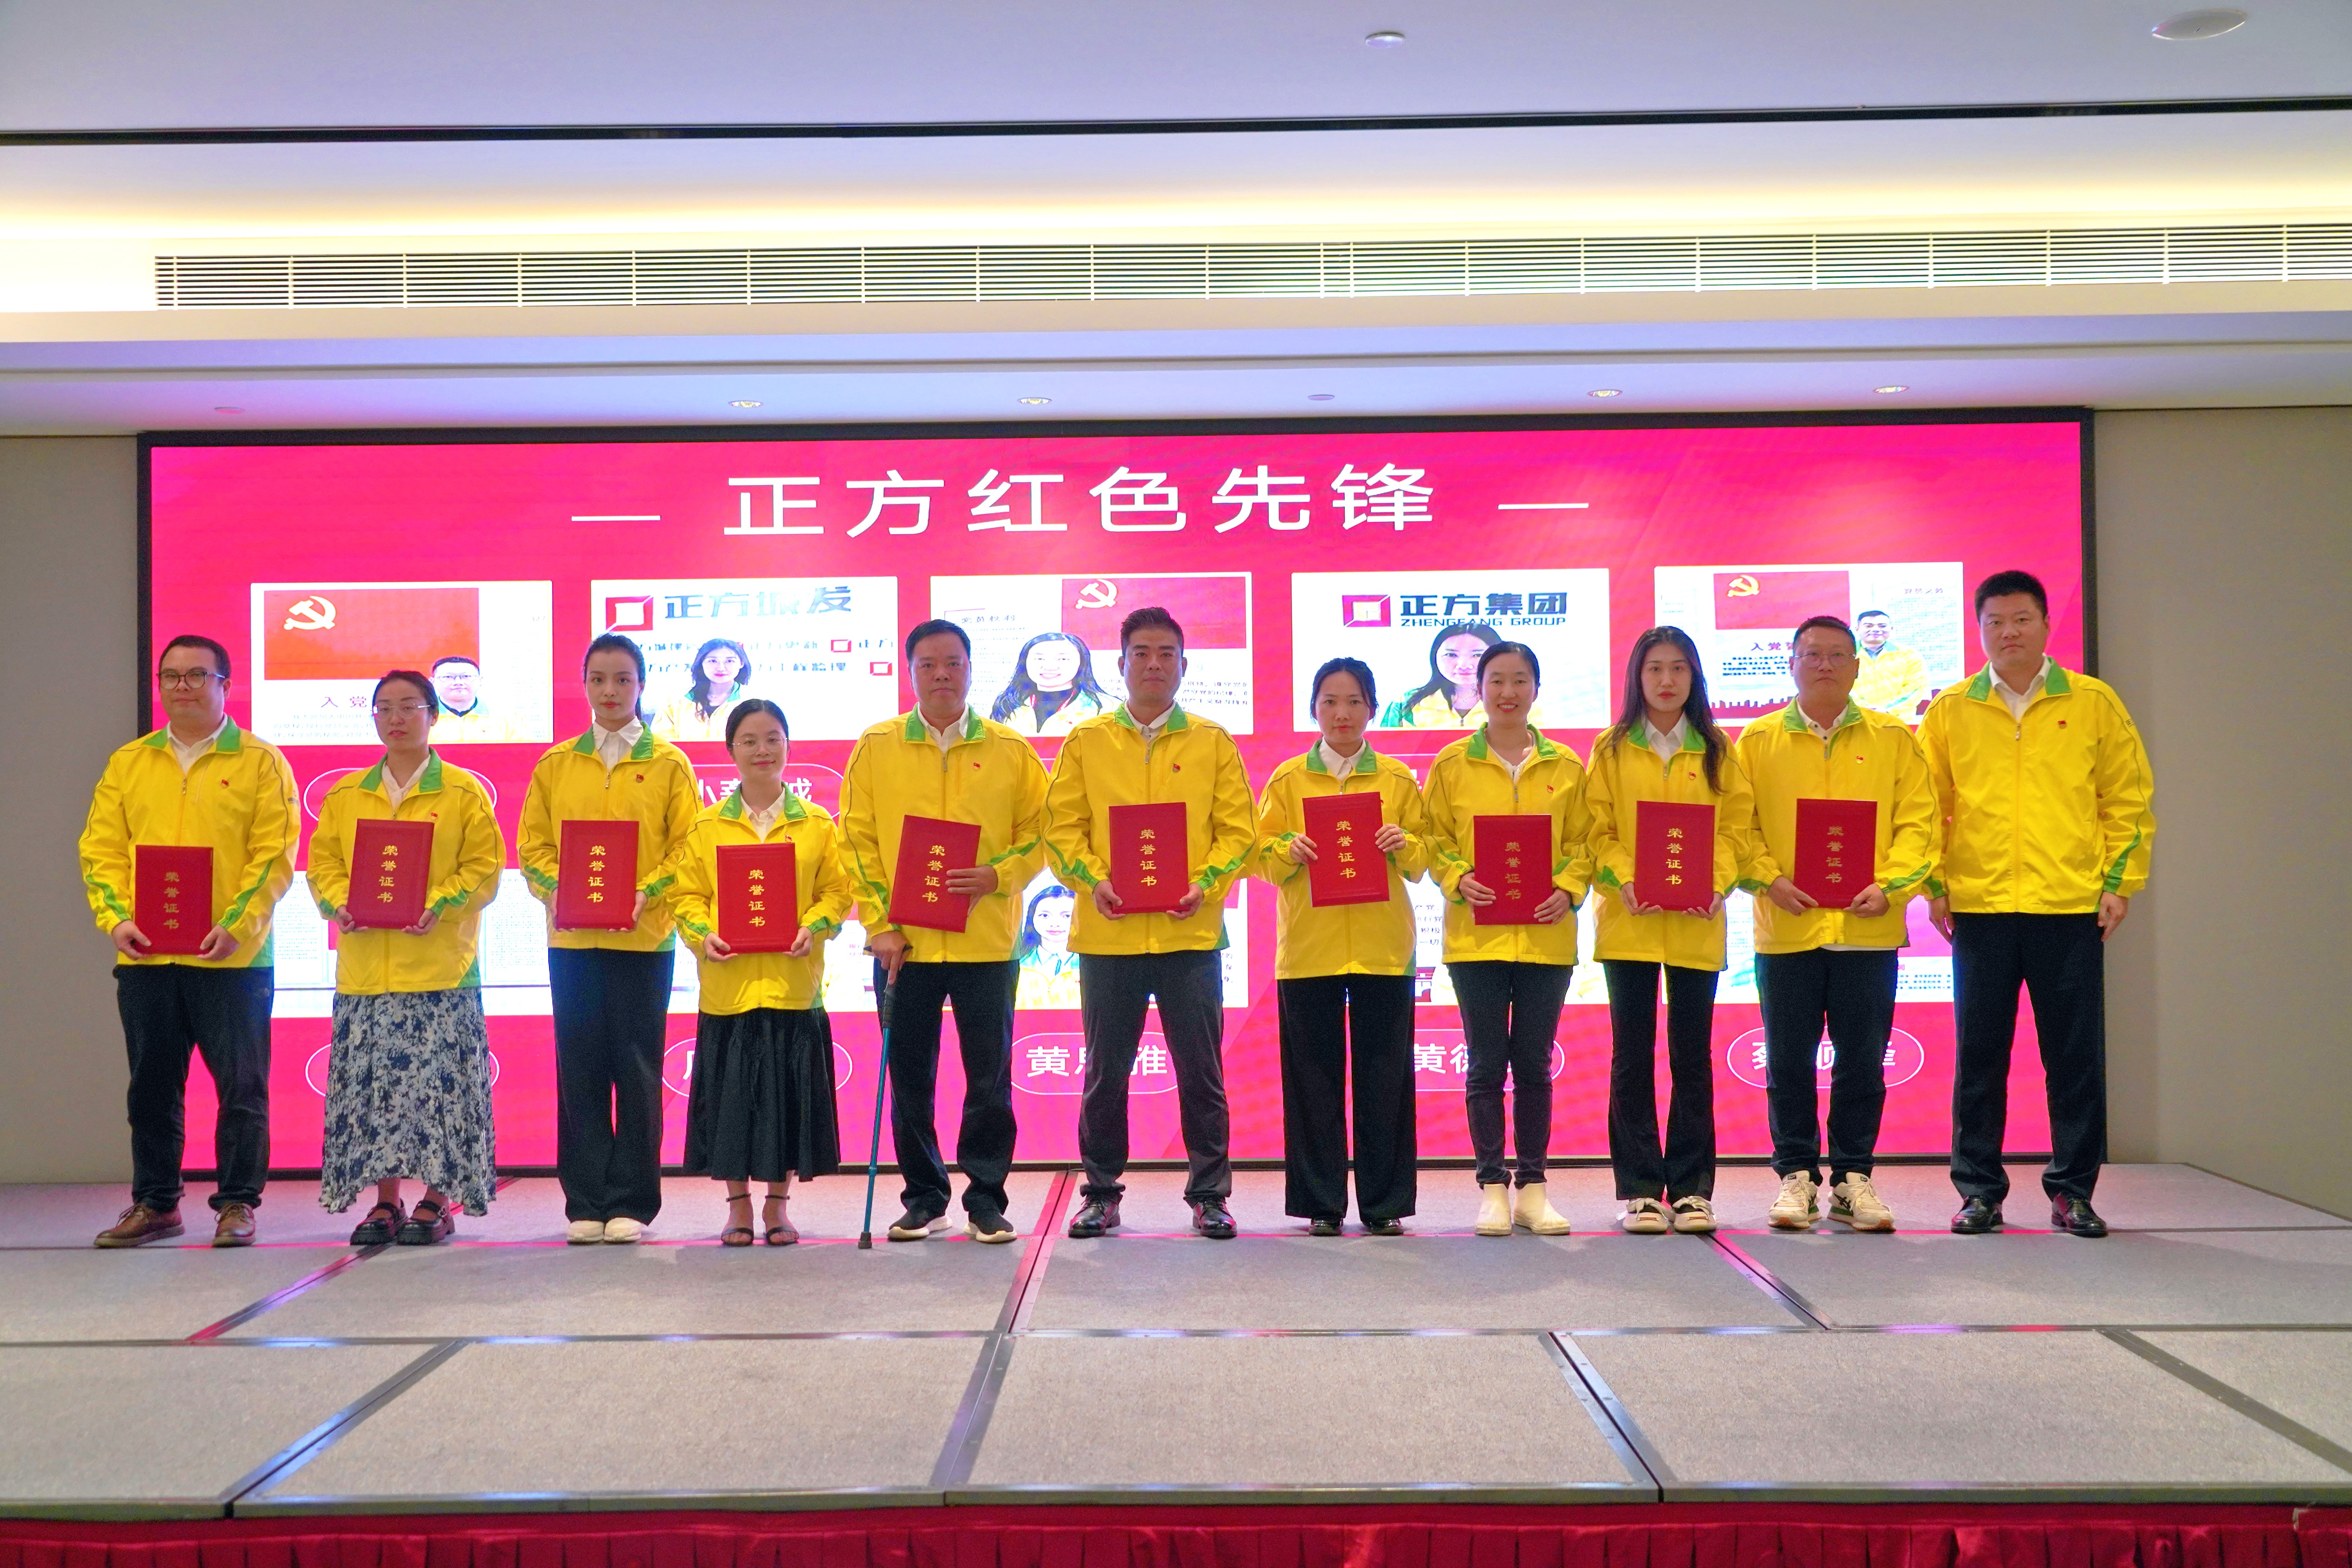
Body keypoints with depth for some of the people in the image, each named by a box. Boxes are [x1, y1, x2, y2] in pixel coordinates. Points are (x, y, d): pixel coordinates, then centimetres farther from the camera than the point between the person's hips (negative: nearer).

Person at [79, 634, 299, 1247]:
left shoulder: (261, 761, 2)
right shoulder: (128, 763, 13)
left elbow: (275, 854, -5)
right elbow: (101, 850, 9)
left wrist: (238, 926, -17)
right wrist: (116, 919, -8)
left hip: (232, 958, -4)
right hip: (144, 957, 4)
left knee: (242, 1085, 0)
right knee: (152, 1086, 11)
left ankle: (237, 1203, 11)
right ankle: (155, 1203, 23)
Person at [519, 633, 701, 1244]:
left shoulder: (668, 764, 4)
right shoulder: (556, 764, 11)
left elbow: (687, 848, 0)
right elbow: (532, 843, 10)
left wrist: (645, 895, -14)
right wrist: (555, 890, -9)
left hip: (643, 937, -2)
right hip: (571, 938, 2)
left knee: (637, 1070, 0)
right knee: (580, 1069, 3)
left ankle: (631, 1204, 8)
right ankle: (586, 1204, 11)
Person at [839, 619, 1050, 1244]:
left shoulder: (1010, 751, 4)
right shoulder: (876, 748, 4)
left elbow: (1038, 832, 7)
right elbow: (858, 841, 2)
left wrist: (998, 875, -12)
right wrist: (878, 924, -6)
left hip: (985, 941, 0)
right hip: (904, 942, 1)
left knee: (989, 1077, 3)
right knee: (910, 1078, 8)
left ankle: (986, 1198, 15)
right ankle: (923, 1195, 21)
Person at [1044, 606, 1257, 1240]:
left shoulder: (1212, 742, 7)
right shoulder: (1086, 741, 7)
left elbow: (1237, 830, 4)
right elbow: (1062, 828, 4)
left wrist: (1205, 885, -12)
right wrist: (1093, 881, -12)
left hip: (1189, 931, 0)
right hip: (1107, 933, 1)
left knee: (1201, 1072, 4)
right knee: (1105, 1072, 8)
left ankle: (1209, 1194, 14)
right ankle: (1101, 1193, 20)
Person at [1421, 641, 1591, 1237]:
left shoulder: (1566, 767, 8)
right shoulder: (1452, 764, 5)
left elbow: (1584, 842, 8)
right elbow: (1435, 840, 5)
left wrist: (1569, 890, -9)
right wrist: (1459, 880, -13)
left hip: (1546, 936, 1)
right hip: (1477, 935, -1)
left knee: (1534, 1064, 7)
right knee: (1486, 1064, 2)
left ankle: (1532, 1187, 16)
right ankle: (1493, 1187, 11)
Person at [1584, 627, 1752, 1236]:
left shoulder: (1716, 750, 9)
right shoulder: (1611, 749, 6)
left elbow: (1735, 826, 4)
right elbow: (1599, 831, 1)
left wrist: (1717, 883, -13)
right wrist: (1626, 881, -16)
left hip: (1696, 924, 1)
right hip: (1630, 920, -1)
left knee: (1693, 1055, 5)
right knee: (1632, 1056, 2)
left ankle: (1692, 1189, 12)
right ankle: (1640, 1190, 8)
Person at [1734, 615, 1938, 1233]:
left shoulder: (1893, 738, 8)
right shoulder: (1758, 740, 7)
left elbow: (1917, 821, 4)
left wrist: (1890, 885, -10)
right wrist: (1769, 880, -12)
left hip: (1868, 927, 0)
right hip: (1787, 927, 0)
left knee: (1863, 1061, 5)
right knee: (1788, 1060, 5)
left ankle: (1854, 1177, 17)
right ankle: (1797, 1175, 16)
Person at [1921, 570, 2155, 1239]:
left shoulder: (2094, 703, 6)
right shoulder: (1951, 711, 7)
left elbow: (2129, 799, 8)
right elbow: (1927, 804, 9)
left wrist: (2121, 882, 1)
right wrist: (1934, 885, 0)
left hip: (2072, 907, 0)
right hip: (1979, 907, 0)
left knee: (2076, 1055, 4)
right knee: (1979, 1054, 5)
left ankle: (2073, 1190, 16)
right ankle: (1979, 1190, 15)